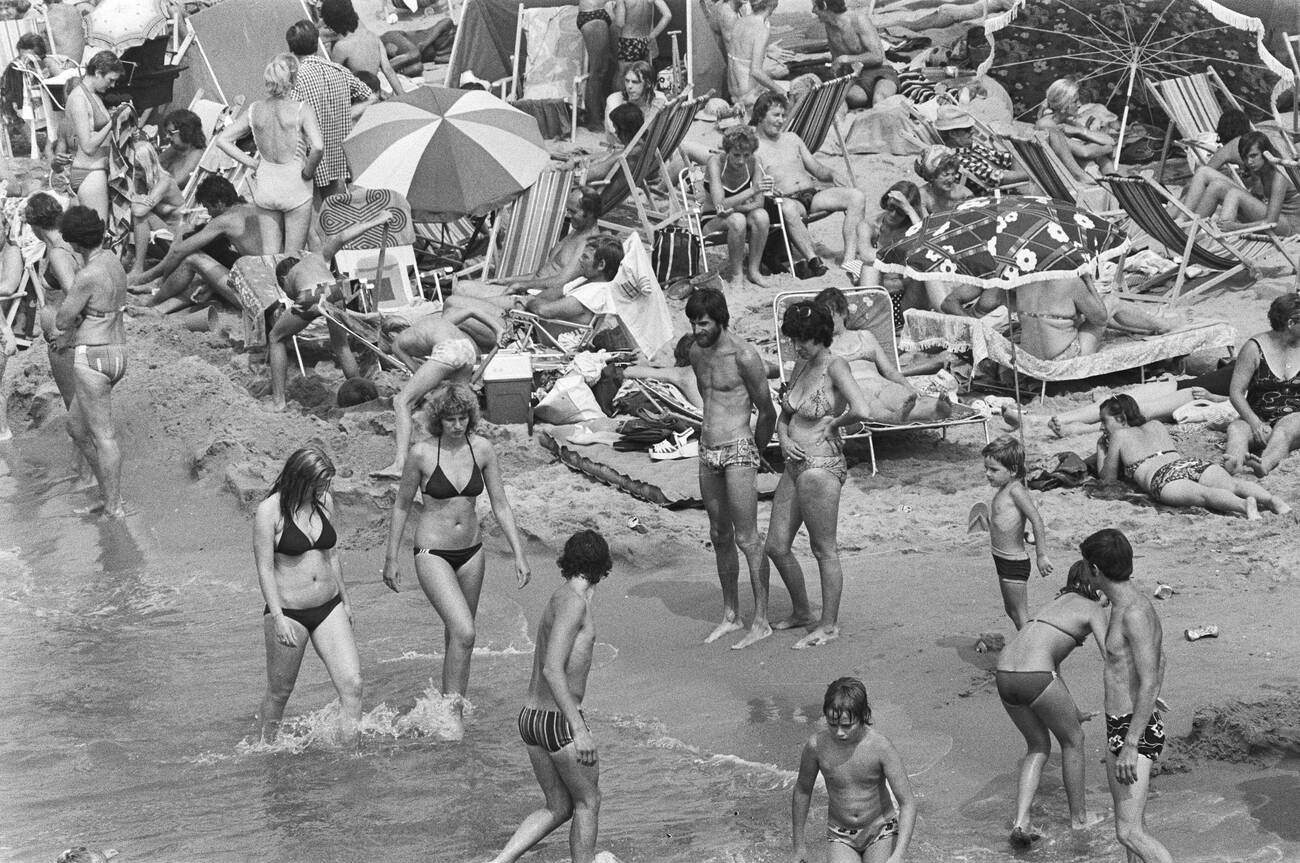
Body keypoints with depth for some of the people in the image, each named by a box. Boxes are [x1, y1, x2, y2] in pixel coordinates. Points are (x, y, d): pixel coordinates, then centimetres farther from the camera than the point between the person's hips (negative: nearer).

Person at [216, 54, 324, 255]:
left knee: (269, 254, 14)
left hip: (264, 186, 4)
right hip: (295, 189, -4)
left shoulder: (255, 110, -2)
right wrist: (308, 172, -10)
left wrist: (252, 163, 3)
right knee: (293, 257, 8)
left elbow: (222, 140, 0)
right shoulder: (302, 109, -15)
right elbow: (318, 147, -28)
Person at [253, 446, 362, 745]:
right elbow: (265, 569, -13)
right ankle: (267, 748, 32)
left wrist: (345, 600, 21)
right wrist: (278, 619, -19)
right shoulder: (270, 511, -12)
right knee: (280, 691, 9)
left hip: (328, 608, 5)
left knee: (352, 684, -9)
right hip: (288, 611, -5)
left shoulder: (325, 501, 5)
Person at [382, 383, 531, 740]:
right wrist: (391, 559, 1)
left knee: (458, 632, 15)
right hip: (433, 553, -4)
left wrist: (519, 553, -3)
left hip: (471, 550, 4)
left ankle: (451, 701, 31)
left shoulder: (482, 449, -5)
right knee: (463, 631, -18)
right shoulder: (422, 453, -14)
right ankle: (452, 709, -7)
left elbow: (501, 505, 2)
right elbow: (401, 507, -2)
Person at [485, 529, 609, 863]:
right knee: (588, 803, 11)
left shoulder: (559, 598, 13)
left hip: (531, 718, 9)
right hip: (560, 723, -9)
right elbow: (552, 669, -24)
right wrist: (579, 730, -27)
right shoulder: (572, 602, -16)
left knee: (558, 808, 17)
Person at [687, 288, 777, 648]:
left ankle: (761, 621, 0)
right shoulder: (696, 353, 8)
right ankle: (730, 615, 22)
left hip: (738, 451, -7)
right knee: (720, 536, 12)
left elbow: (767, 413, -6)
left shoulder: (744, 355, -14)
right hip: (707, 452, 7)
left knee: (747, 538, -5)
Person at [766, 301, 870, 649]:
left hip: (821, 467, -9)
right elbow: (784, 414, 20)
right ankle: (801, 612, 30)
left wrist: (833, 423, -13)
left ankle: (829, 626, 13)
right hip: (795, 465, 9)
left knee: (824, 550, 2)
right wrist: (784, 437, 0)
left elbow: (861, 411, -30)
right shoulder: (801, 365, 10)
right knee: (776, 546, 13)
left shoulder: (836, 367, -14)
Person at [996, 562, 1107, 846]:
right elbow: (1110, 656, -6)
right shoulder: (1093, 609, 8)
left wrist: (1073, 711, 44)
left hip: (1005, 676, 7)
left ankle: (1020, 823, 10)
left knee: (1039, 746, 24)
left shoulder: (1057, 603, 30)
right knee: (1072, 740, 19)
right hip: (1035, 677, -7)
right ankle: (1079, 816, 32)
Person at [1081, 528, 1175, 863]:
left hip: (1136, 734, -10)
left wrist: (1130, 747, -29)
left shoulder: (1136, 613, -24)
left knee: (1130, 833, -13)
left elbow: (1150, 684, -28)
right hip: (1120, 726, 10)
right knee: (1130, 822, 16)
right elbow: (1158, 662, 21)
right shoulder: (1135, 600, 8)